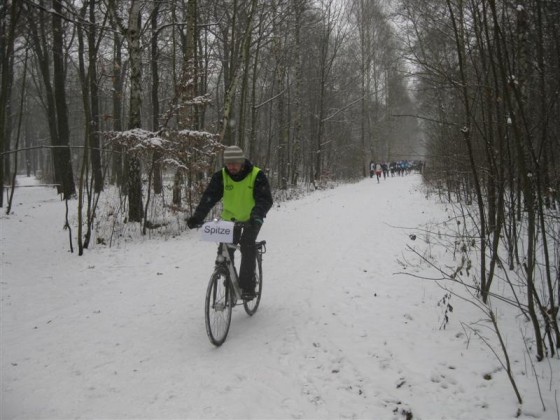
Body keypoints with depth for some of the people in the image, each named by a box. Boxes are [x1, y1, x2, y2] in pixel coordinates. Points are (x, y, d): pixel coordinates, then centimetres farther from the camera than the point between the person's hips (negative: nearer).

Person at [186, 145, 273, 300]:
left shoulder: (257, 175, -23)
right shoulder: (221, 176, -15)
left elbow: (265, 199, -30)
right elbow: (209, 197, -24)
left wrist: (257, 216, -50)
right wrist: (197, 217, -40)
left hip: (251, 219, -3)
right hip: (230, 217, 3)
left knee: (247, 245, -23)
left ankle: (247, 287, -17)